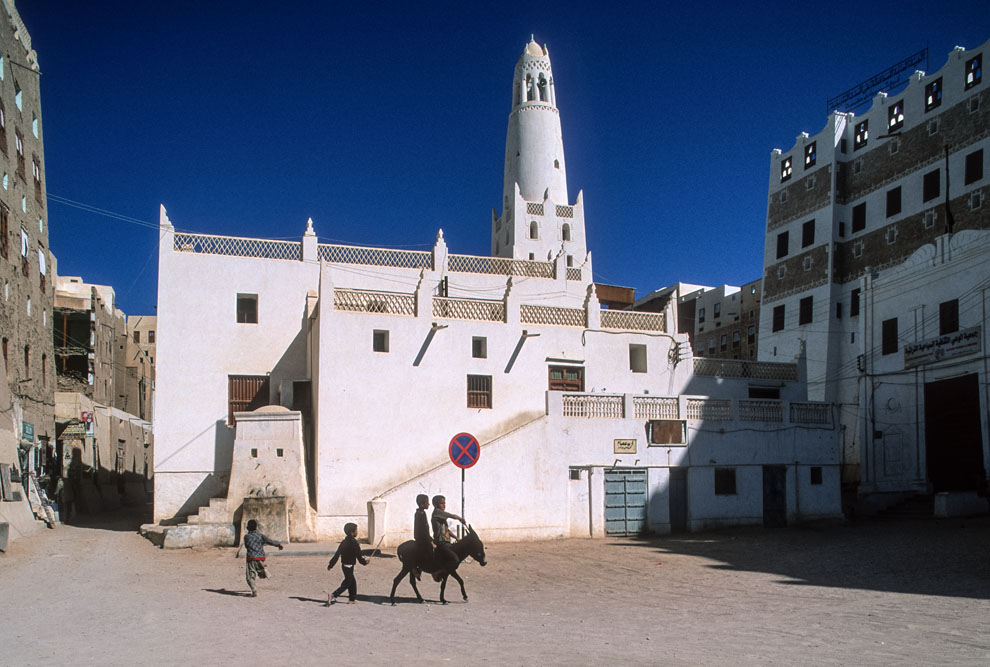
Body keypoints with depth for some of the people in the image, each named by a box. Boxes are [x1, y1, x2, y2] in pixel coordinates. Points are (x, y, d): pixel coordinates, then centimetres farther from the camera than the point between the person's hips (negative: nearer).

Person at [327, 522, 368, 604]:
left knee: (352, 582, 18)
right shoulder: (354, 543, -18)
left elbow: (337, 554, 6)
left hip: (344, 565, 8)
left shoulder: (344, 542, 5)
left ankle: (352, 599, 23)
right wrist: (365, 561, 2)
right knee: (347, 583, 0)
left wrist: (331, 564, 10)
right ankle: (334, 596, -9)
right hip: (349, 566, -8)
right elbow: (359, 556, -15)